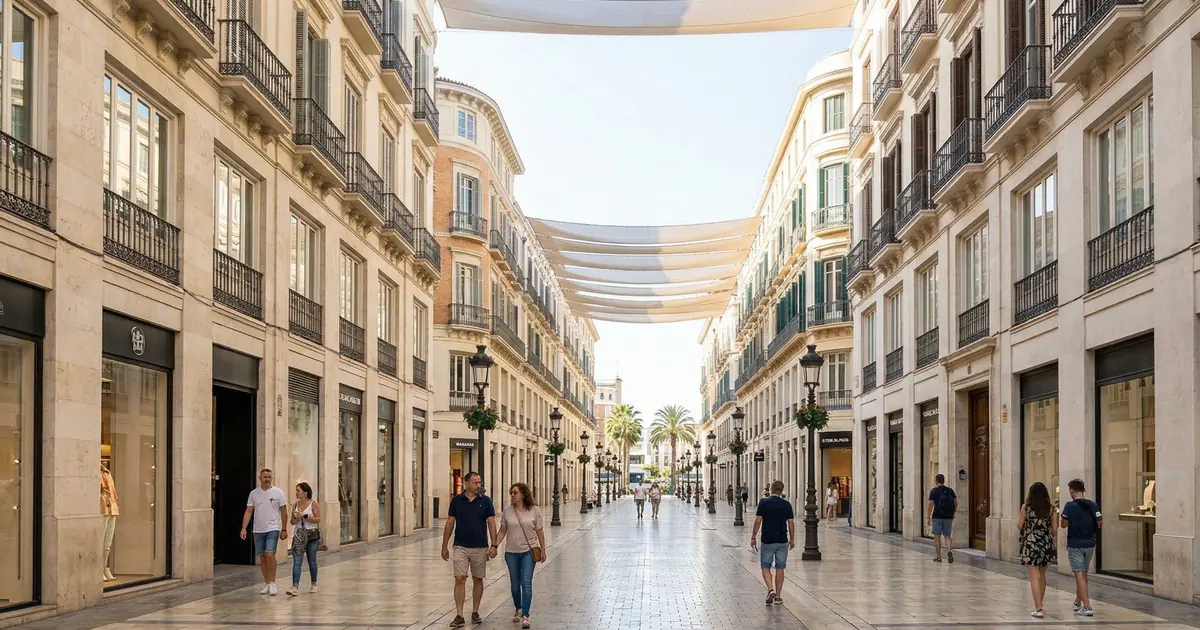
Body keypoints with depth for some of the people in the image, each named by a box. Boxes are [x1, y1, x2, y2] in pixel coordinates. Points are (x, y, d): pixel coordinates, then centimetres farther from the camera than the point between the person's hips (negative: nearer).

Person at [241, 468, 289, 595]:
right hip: (258, 530, 3)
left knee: (270, 554, -17)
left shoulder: (278, 493, -3)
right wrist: (244, 528, -7)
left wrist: (284, 530, -1)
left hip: (273, 529, -3)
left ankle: (272, 583, -7)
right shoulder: (254, 493, 4)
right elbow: (248, 512, 3)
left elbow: (283, 512, 1)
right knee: (262, 557, 8)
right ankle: (266, 584, 19)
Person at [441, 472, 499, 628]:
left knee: (478, 580, 9)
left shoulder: (485, 501, 0)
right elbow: (450, 523, 4)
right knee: (459, 580, -8)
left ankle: (475, 612, 21)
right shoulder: (456, 500, 0)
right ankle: (459, 616, -7)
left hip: (480, 547, 1)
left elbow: (491, 523, 0)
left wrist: (494, 545, -6)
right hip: (460, 547, -1)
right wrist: (444, 546, 3)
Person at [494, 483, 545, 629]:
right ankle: (518, 609, 35)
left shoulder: (534, 511, -6)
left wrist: (543, 550, 5)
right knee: (515, 584, 12)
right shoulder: (507, 511, -2)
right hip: (511, 552, 2)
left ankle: (525, 616, -10)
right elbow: (502, 531, 4)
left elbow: (539, 532, 2)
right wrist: (494, 546, -7)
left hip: (529, 551, -2)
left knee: (526, 583, -11)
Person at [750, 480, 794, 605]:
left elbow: (758, 521, -10)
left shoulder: (764, 503, -8)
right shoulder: (786, 505, -1)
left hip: (767, 541, -2)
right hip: (782, 541, 2)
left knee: (765, 566, 10)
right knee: (780, 568, 10)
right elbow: (791, 523, 1)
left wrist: (753, 537, 0)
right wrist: (792, 539, 12)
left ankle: (771, 589, -12)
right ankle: (778, 596, 10)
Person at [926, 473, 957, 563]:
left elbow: (931, 504, -10)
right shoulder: (950, 490, 8)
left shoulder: (934, 491, -5)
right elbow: (956, 503, 6)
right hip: (948, 517, 3)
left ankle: (938, 556, 7)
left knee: (937, 536, 5)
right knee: (947, 536, 9)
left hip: (937, 517, -3)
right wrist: (953, 514, 17)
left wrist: (928, 517, -8)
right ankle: (950, 550, -16)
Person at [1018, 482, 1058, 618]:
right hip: (1046, 544, 3)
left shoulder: (1026, 507, -6)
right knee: (1042, 574, 20)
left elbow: (1019, 526, 0)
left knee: (1034, 576, -4)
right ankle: (1039, 604, 32)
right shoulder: (1051, 509, 0)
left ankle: (1038, 609, -12)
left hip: (1031, 544, -3)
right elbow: (1054, 529, 2)